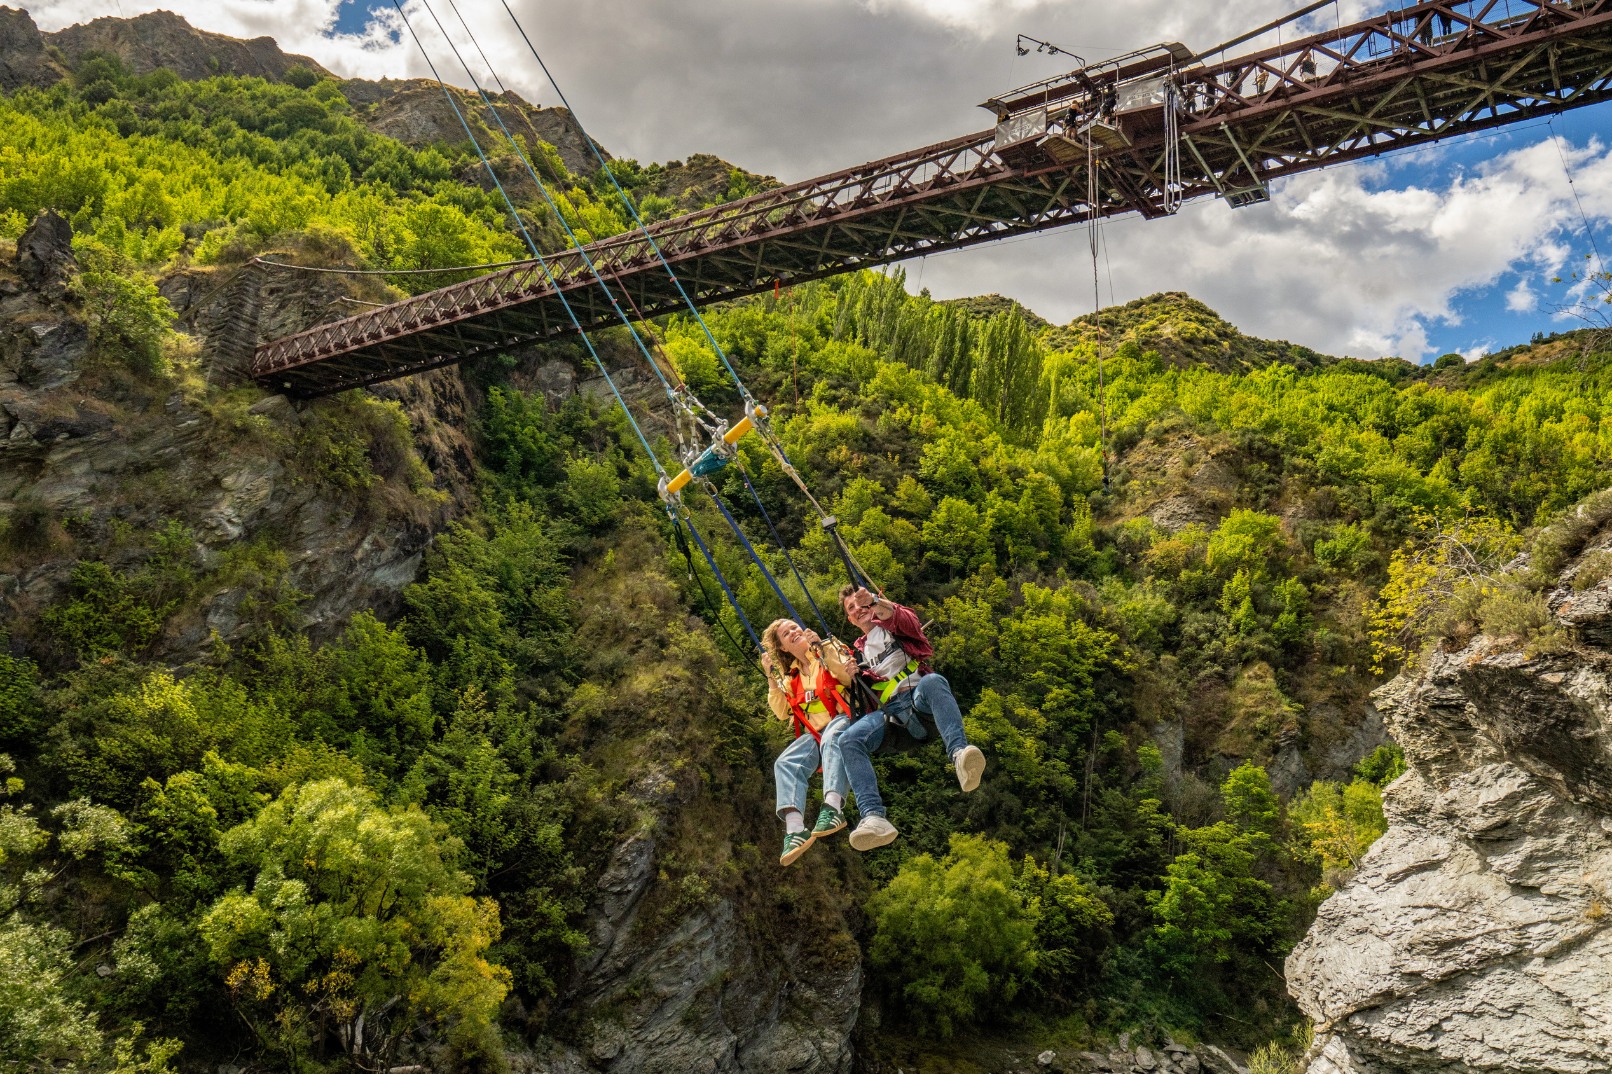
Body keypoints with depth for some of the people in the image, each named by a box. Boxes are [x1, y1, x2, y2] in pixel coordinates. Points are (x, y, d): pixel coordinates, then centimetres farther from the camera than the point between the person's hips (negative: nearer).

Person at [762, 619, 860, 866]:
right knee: (785, 763, -27)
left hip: (842, 720, -4)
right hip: (812, 733, 4)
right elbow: (782, 713, 13)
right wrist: (772, 678, 6)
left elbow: (849, 677, -5)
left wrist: (823, 649, -11)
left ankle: (833, 807, -60)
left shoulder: (832, 649, 15)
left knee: (831, 739, -39)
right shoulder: (791, 676, 26)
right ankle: (794, 829, -47)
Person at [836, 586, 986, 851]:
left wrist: (874, 601, -21)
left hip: (918, 695, -3)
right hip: (889, 711, 3)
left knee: (932, 681, -40)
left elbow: (906, 620, -3)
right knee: (849, 739, -28)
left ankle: (959, 754, -65)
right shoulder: (859, 651, 34)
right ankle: (874, 817, -47)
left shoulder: (890, 626, 23)